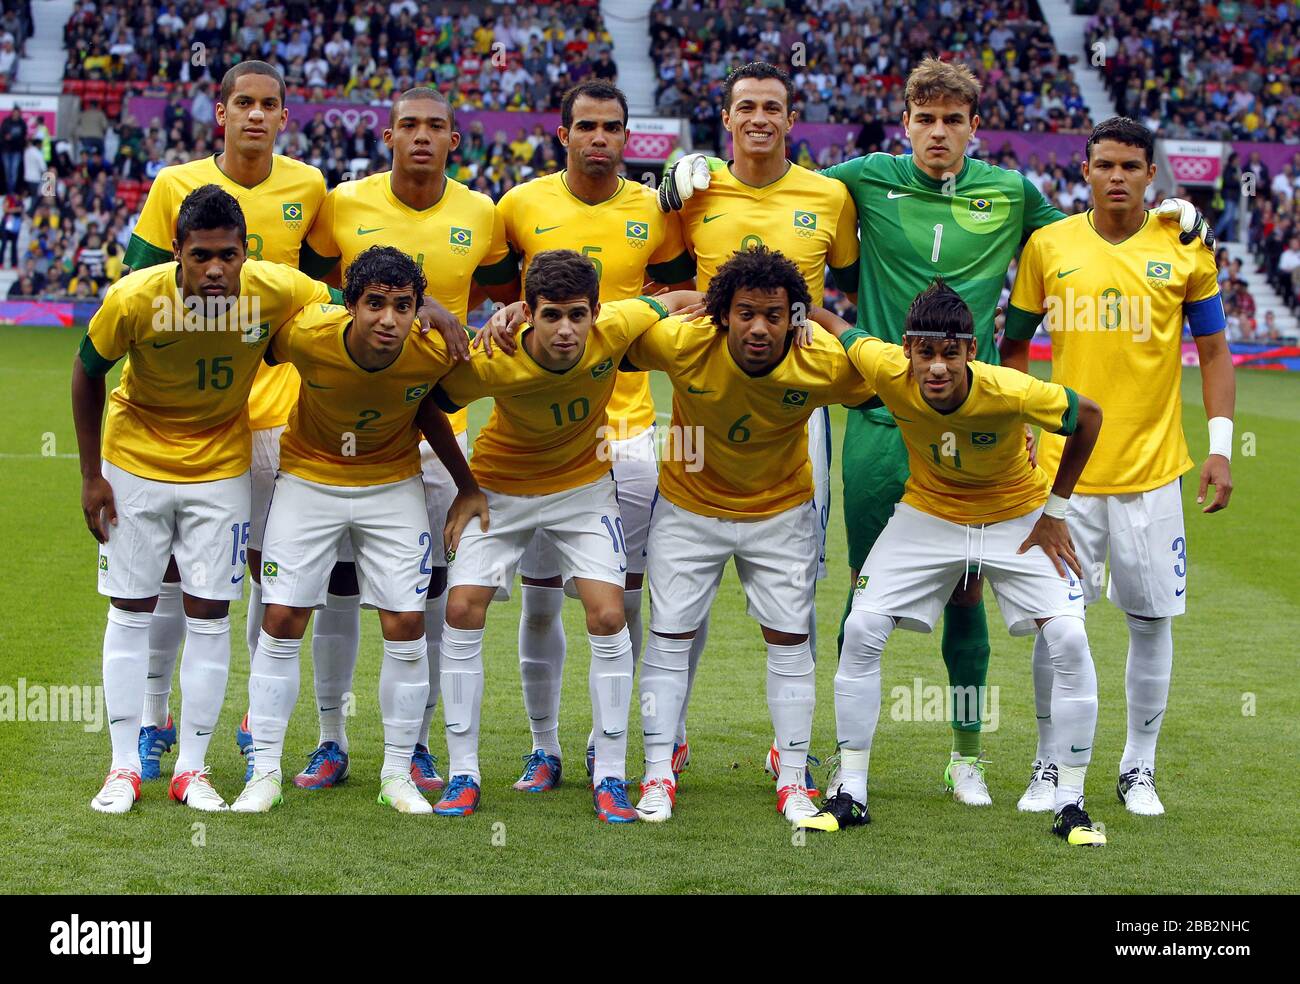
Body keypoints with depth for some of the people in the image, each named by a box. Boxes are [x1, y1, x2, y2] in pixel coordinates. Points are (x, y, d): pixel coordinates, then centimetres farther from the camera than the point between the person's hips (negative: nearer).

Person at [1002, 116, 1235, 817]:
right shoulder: (1048, 247, 2)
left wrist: (1220, 447, 0)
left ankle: (1139, 769, 17)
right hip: (1065, 465, 0)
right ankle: (1050, 766, 14)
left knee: (1151, 620, 4)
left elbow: (1213, 352, 8)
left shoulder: (1185, 250, 2)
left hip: (1153, 469, 0)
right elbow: (1014, 345, 10)